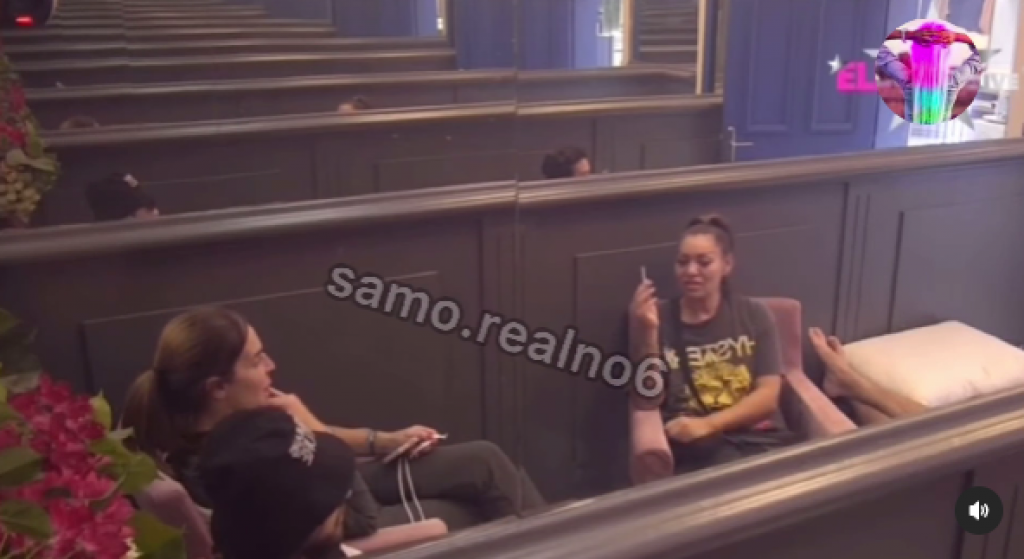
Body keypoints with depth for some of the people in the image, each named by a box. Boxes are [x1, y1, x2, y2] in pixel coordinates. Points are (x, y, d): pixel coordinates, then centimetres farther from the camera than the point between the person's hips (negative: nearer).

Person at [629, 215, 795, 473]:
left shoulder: (754, 315, 9)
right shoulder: (658, 317, 5)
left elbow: (768, 396, 1)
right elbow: (650, 400, -1)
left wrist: (707, 424, -14)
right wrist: (646, 332, -13)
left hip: (757, 437, 2)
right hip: (695, 445, -2)